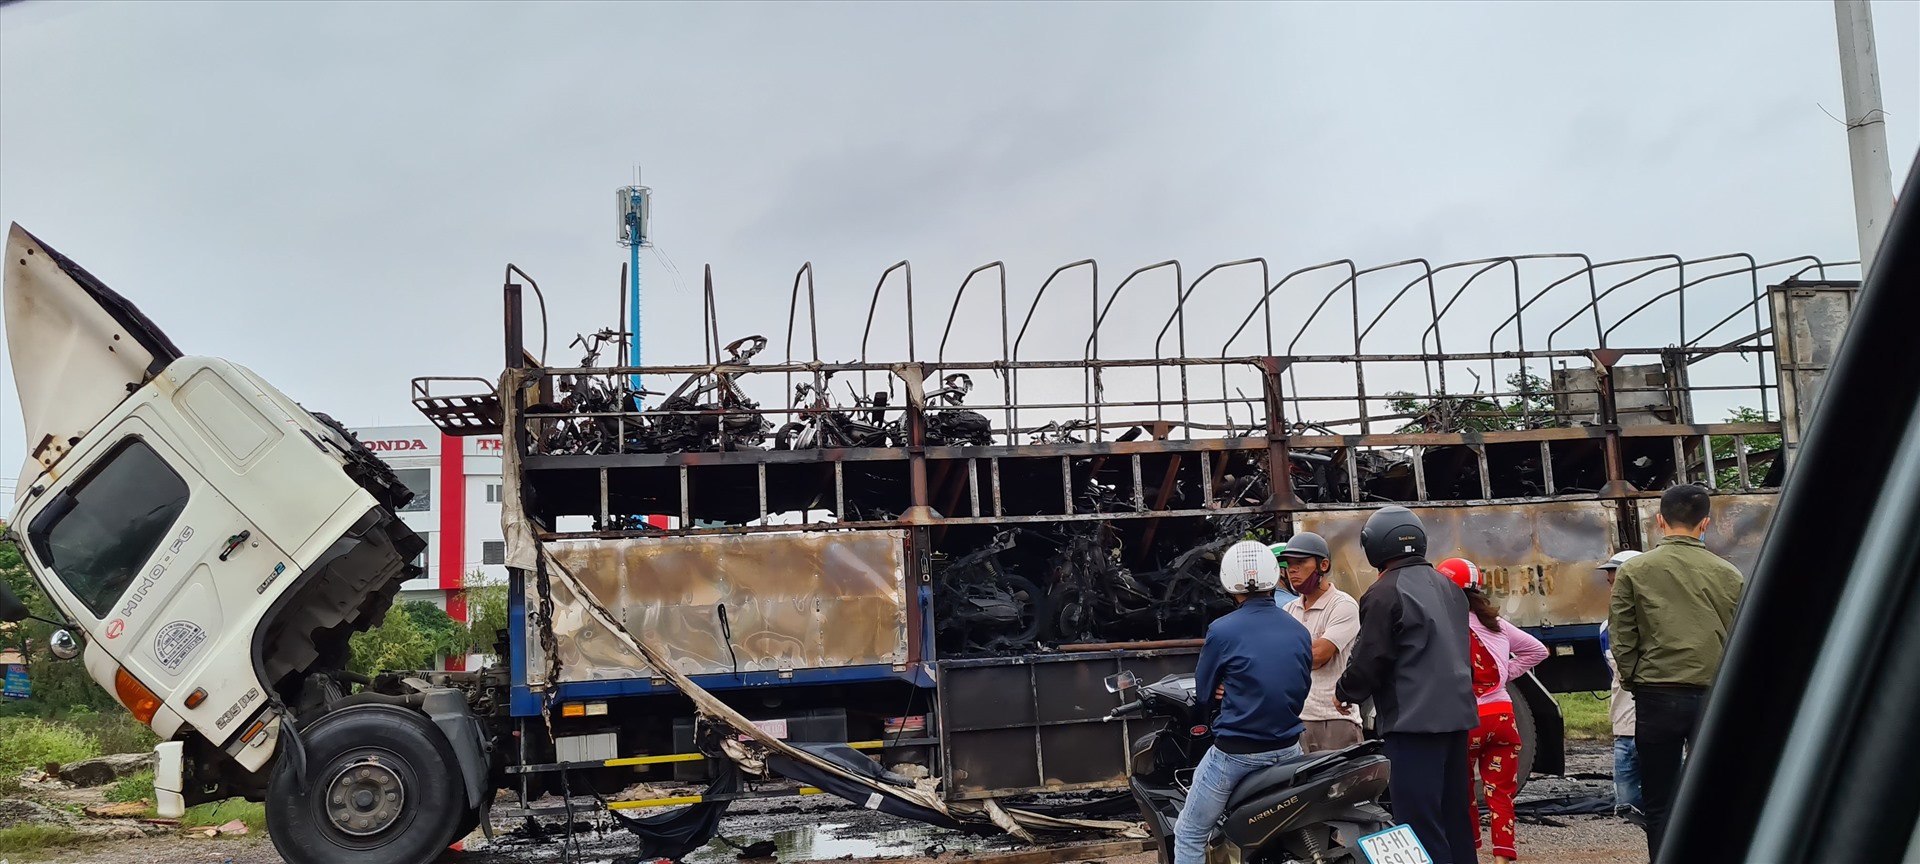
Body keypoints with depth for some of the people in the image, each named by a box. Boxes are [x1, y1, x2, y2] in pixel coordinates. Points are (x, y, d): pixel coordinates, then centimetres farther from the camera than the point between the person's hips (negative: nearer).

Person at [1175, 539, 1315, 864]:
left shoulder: (1222, 630, -14)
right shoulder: (1299, 631, 2)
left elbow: (1204, 690, -2)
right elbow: (1301, 689, 13)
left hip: (1237, 751, -5)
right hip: (1288, 749, 6)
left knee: (1189, 834, 7)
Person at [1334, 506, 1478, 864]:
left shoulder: (1384, 593, -12)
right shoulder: (1448, 587, 14)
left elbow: (1369, 660, -12)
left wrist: (1344, 693, 5)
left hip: (1414, 720, -9)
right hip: (1456, 714, 9)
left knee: (1420, 821, -7)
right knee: (1454, 812, 16)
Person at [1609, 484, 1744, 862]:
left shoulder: (1633, 571, -2)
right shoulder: (1728, 574, 2)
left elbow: (1622, 639, -2)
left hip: (1657, 697, -1)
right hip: (1714, 697, 1)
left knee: (1660, 805, 6)